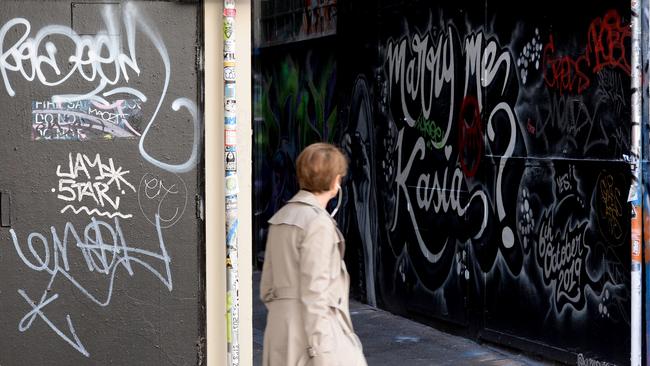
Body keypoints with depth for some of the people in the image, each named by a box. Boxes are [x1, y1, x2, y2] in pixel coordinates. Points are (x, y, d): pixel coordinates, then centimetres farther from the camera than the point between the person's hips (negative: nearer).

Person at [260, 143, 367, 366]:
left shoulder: (281, 218, 11)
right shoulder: (318, 223, -14)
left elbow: (268, 287, 15)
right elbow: (314, 291, -19)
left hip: (281, 331, 9)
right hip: (311, 330, -8)